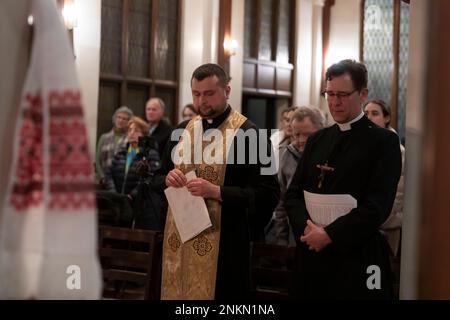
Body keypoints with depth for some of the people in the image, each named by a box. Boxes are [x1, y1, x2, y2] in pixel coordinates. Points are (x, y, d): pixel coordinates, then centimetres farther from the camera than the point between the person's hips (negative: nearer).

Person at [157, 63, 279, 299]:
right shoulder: (183, 130, 9)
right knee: (176, 290, 12)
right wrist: (168, 179, -5)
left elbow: (268, 193, -14)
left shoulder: (249, 134, -10)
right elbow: (162, 176, 19)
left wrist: (217, 192, -22)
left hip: (222, 241, -5)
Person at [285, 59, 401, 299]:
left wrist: (329, 234, -17)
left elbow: (378, 205, -14)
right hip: (311, 256, 5)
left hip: (356, 259, -5)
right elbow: (293, 193, 9)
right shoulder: (317, 140, 13)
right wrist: (306, 226, -11)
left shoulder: (384, 141, -5)